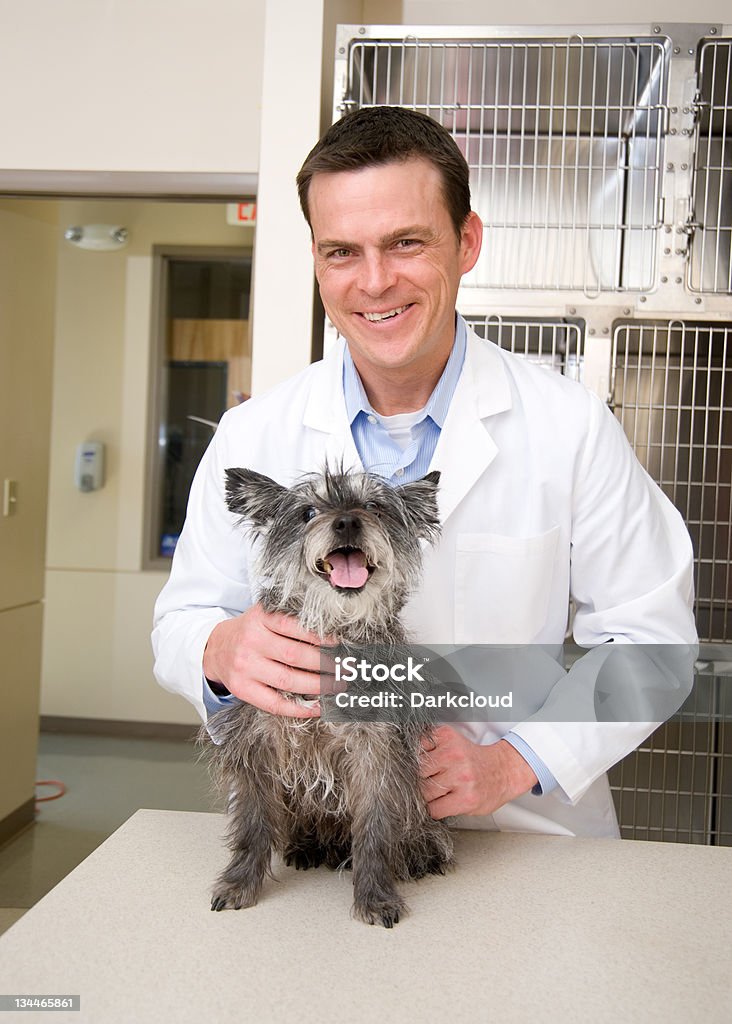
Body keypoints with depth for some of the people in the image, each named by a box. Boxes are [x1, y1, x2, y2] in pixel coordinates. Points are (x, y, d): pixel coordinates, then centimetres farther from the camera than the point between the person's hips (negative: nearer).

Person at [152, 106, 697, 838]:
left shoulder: (573, 427, -5)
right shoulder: (251, 437, 0)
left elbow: (649, 635, -1)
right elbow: (184, 618, 5)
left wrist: (516, 761, -12)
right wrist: (221, 651, -19)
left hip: (526, 833, -2)